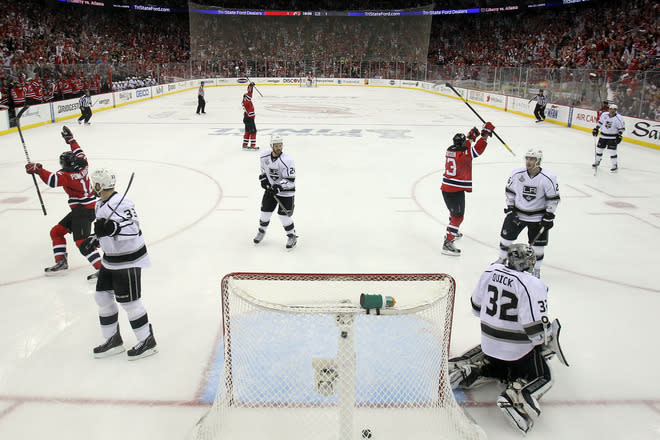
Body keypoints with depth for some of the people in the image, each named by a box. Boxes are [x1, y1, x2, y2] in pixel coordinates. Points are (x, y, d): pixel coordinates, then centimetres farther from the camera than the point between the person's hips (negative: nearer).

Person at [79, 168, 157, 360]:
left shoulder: (120, 203, -22)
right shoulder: (101, 205, 11)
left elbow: (133, 228, -32)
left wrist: (111, 228, -44)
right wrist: (95, 239, 17)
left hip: (128, 260, -10)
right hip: (111, 260, 10)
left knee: (129, 301, -3)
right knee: (103, 297, 14)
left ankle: (147, 341, 13)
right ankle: (113, 340, 28)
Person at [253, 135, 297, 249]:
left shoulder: (287, 160, -25)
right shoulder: (264, 156, -8)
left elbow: (290, 180, -23)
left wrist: (279, 187, -32)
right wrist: (263, 178, 2)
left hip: (285, 190, -5)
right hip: (270, 188, 5)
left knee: (284, 214, -8)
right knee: (265, 210, 9)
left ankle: (292, 236, 12)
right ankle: (261, 231, 35)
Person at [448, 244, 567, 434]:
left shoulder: (491, 271, -3)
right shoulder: (533, 286, -22)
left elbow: (477, 307, 8)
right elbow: (536, 329, -22)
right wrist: (549, 341, -2)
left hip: (489, 341, 6)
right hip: (518, 349, -5)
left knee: (500, 365, 30)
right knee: (542, 376, 16)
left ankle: (467, 370, 7)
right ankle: (516, 398, -13)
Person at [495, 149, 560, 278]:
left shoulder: (548, 178, -16)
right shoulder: (517, 174, -10)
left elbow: (553, 198, -8)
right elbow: (509, 191, 3)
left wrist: (549, 216, -10)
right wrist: (510, 208, -2)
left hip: (538, 217, -2)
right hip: (517, 213, 2)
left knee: (538, 243, 3)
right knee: (506, 235, 6)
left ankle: (536, 269, 23)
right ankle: (502, 259, 31)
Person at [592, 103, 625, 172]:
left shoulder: (618, 118, -14)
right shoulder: (604, 115, -2)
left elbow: (621, 128, -9)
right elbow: (600, 122, 14)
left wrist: (619, 135, -17)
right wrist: (596, 129, 11)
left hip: (613, 137, -5)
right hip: (603, 136, 5)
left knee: (612, 151, -9)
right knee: (599, 148, 11)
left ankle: (615, 165, 2)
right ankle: (597, 161, 33)